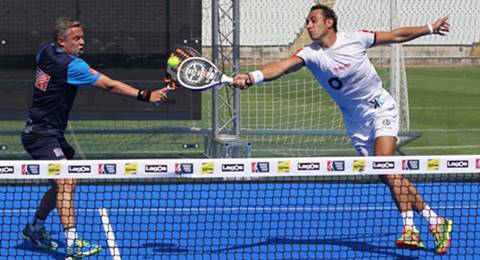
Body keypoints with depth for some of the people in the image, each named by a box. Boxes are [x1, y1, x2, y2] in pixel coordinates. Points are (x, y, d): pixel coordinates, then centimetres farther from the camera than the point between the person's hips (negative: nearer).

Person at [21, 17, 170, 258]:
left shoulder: (46, 52, 5)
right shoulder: (71, 65, -22)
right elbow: (110, 85, -28)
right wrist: (146, 96, -32)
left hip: (51, 133, 10)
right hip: (41, 134, -10)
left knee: (63, 183, 20)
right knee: (65, 181, -21)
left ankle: (35, 228, 34)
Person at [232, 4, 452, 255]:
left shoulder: (355, 39, -12)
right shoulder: (311, 54, -11)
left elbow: (395, 35, 4)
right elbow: (282, 66, -30)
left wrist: (430, 28, 12)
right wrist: (253, 77, -48)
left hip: (381, 108, -3)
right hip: (356, 123, 3)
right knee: (390, 177, 0)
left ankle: (410, 227, -20)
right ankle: (433, 220, 11)